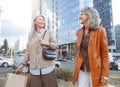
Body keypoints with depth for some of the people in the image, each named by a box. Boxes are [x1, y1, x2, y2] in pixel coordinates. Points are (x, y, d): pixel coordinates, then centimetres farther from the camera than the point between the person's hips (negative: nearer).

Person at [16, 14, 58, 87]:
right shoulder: (31, 34, 11)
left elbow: (56, 46, 6)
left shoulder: (48, 32, 5)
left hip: (47, 66, -2)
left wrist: (47, 43, -12)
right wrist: (23, 64, 11)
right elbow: (28, 51, 13)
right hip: (34, 68, 2)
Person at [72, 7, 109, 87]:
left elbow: (105, 53, -6)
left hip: (95, 69, -4)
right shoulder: (79, 32, 7)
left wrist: (105, 73, -9)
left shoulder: (100, 31, -6)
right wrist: (77, 64, 11)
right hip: (82, 69, 4)